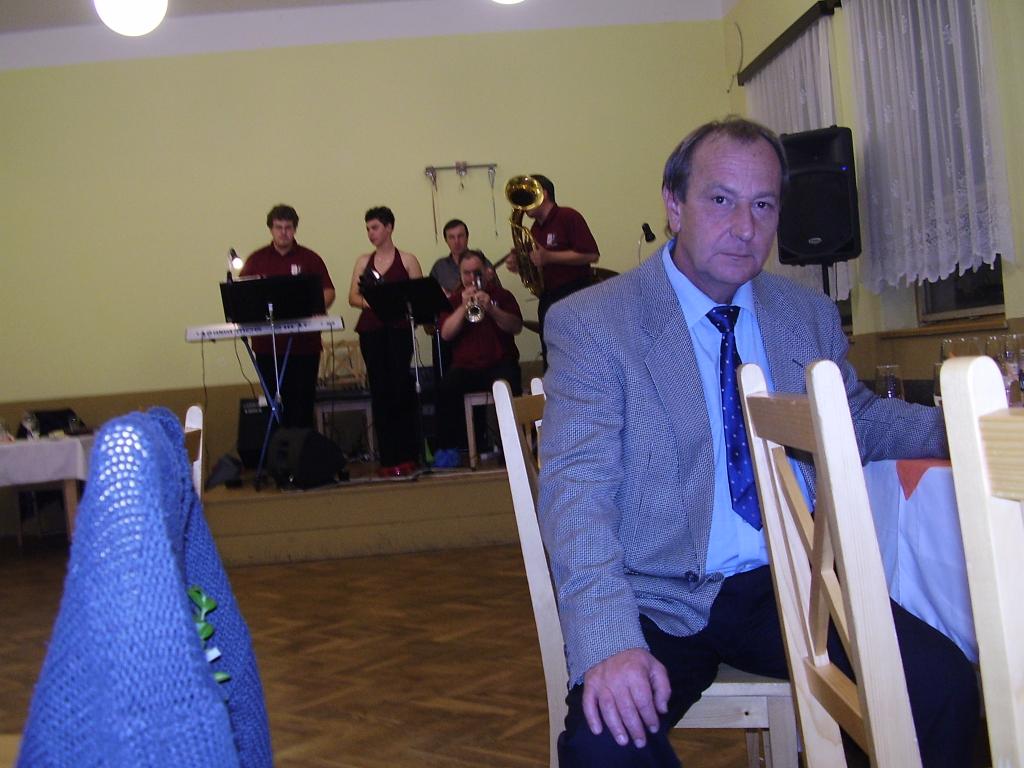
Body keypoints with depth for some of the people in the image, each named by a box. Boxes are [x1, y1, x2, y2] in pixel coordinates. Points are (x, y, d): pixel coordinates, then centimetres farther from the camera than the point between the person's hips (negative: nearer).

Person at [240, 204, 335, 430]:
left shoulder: (309, 259, 6)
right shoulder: (256, 260, 9)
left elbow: (329, 292, 4)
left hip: (304, 343, -1)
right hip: (267, 344, 1)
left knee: (303, 400, -1)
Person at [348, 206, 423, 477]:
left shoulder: (407, 260, 5)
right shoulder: (363, 261, 15)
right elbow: (352, 297, 11)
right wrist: (367, 302, -9)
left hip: (398, 329, -3)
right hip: (371, 330, 3)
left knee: (400, 387, -7)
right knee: (379, 390, 0)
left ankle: (406, 455, -1)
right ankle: (387, 458, 3)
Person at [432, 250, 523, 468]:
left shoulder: (501, 295, 11)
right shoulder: (454, 300, 13)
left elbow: (516, 327, -6)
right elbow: (446, 334, -3)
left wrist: (491, 309, -19)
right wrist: (463, 306, -13)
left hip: (500, 362, -1)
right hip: (465, 366, 1)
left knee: (508, 386, -34)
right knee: (447, 389, -29)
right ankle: (447, 448, -18)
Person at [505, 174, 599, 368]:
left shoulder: (568, 217, -8)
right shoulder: (535, 229, 16)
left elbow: (591, 255, -17)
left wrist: (549, 257, -20)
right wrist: (519, 265, 3)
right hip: (547, 298, 8)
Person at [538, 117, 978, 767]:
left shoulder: (811, 316, 11)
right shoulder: (591, 323, -6)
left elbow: (855, 417, 26)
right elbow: (575, 487, -14)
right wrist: (610, 641, -29)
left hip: (793, 585, 4)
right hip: (660, 600, -4)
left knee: (945, 684, -20)